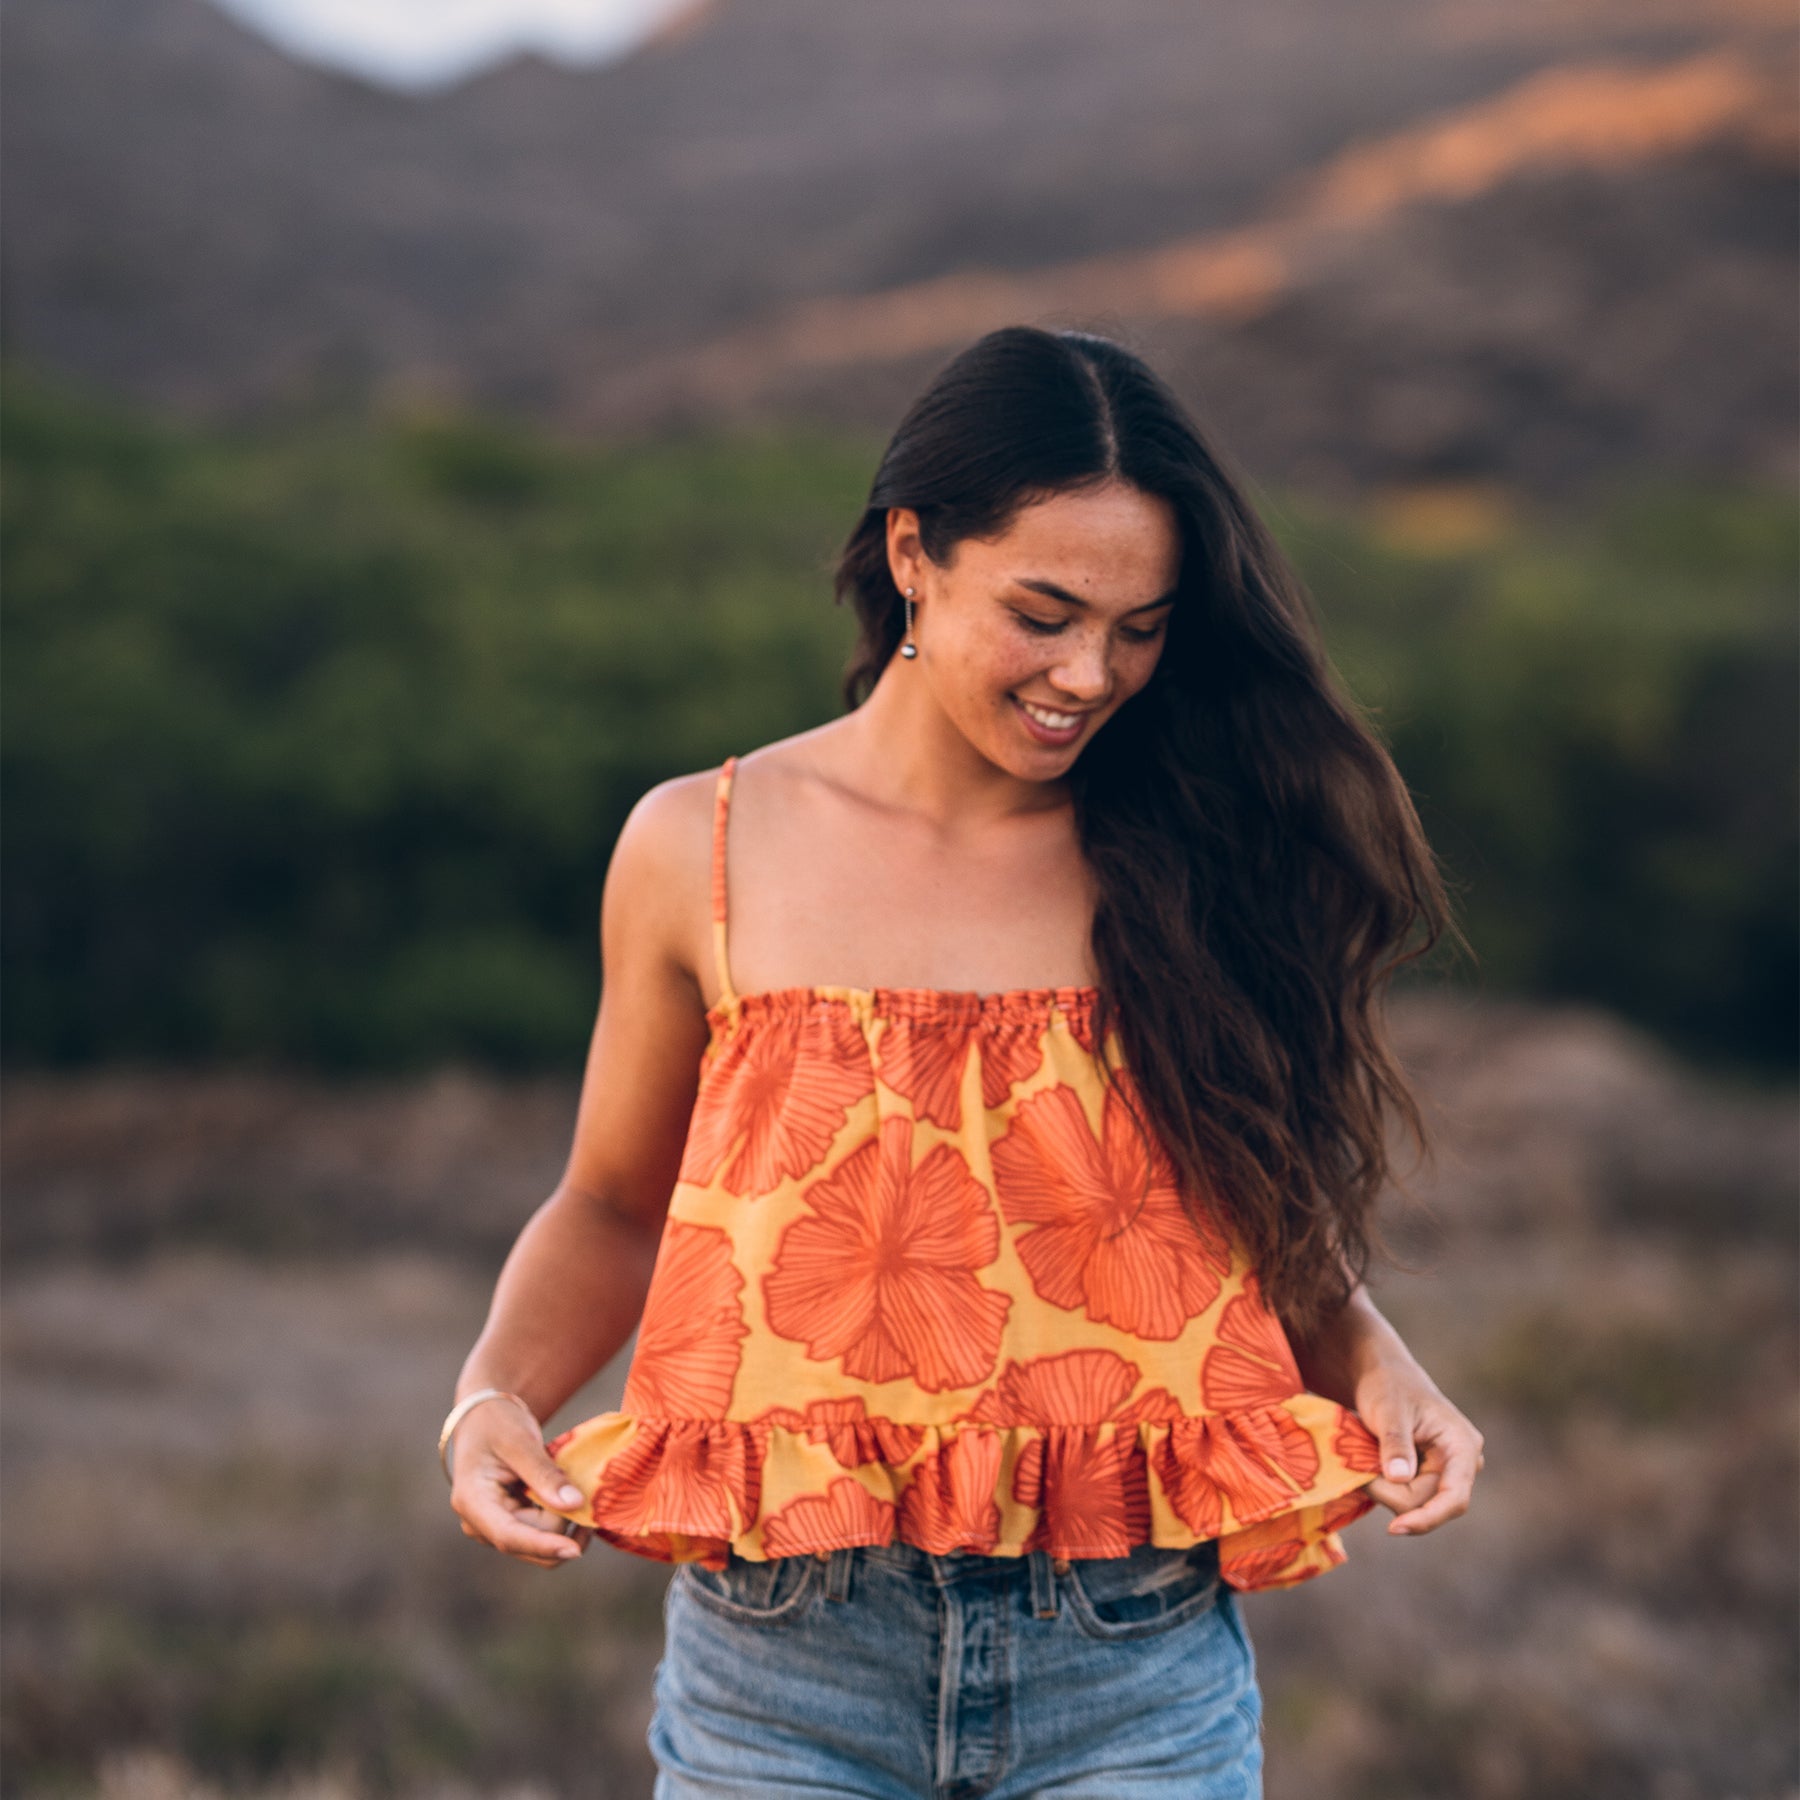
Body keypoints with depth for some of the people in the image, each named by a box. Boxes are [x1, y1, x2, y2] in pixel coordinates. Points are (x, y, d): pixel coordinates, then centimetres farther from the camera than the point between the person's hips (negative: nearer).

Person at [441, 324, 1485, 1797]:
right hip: (786, 1666, 0)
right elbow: (613, 1211, 11)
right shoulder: (703, 854, 0)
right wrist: (495, 1397, -5)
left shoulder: (1188, 869, 2)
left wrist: (1372, 1363, -5)